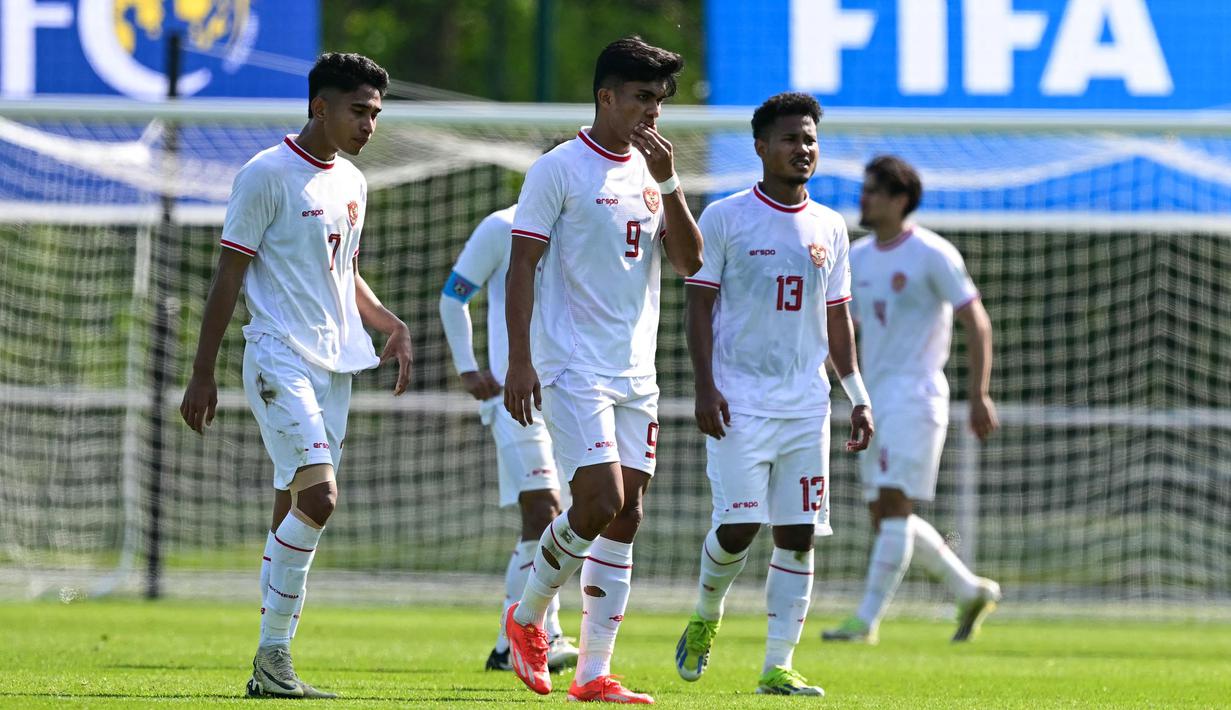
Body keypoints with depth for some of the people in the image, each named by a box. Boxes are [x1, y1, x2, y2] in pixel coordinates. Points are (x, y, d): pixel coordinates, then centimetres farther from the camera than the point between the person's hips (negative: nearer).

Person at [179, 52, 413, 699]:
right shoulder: (267, 175, -8)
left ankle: (270, 666, 9)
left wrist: (390, 325, 9)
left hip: (335, 365, 8)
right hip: (280, 358, -8)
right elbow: (228, 277, -7)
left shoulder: (352, 183, 15)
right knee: (317, 498, -20)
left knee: (296, 511, 7)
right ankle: (272, 652, -13)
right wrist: (202, 374, -8)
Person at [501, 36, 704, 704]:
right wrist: (519, 361, -14)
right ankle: (526, 617, 9)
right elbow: (522, 267, -7)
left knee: (624, 518, 2)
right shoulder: (559, 169, -6)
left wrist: (668, 181, -6)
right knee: (599, 504, -16)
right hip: (573, 367, -6)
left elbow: (689, 261, 5)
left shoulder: (650, 172, 12)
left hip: (636, 373, 6)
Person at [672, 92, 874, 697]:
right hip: (740, 401, -4)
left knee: (798, 534, -2)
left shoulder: (829, 228, 12)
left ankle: (777, 667, 2)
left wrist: (858, 395, 11)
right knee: (739, 525, -12)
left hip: (806, 404, 4)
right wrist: (705, 386, -11)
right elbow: (700, 305, -2)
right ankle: (706, 616, 18)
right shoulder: (725, 217, -1)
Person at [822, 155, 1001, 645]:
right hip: (875, 400, 8)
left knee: (892, 507, -13)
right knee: (886, 516, 8)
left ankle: (867, 621, -16)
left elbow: (978, 324, -9)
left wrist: (980, 396, -15)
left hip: (915, 397, -8)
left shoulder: (932, 255, -9)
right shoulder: (859, 257, 13)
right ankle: (970, 591, 22)